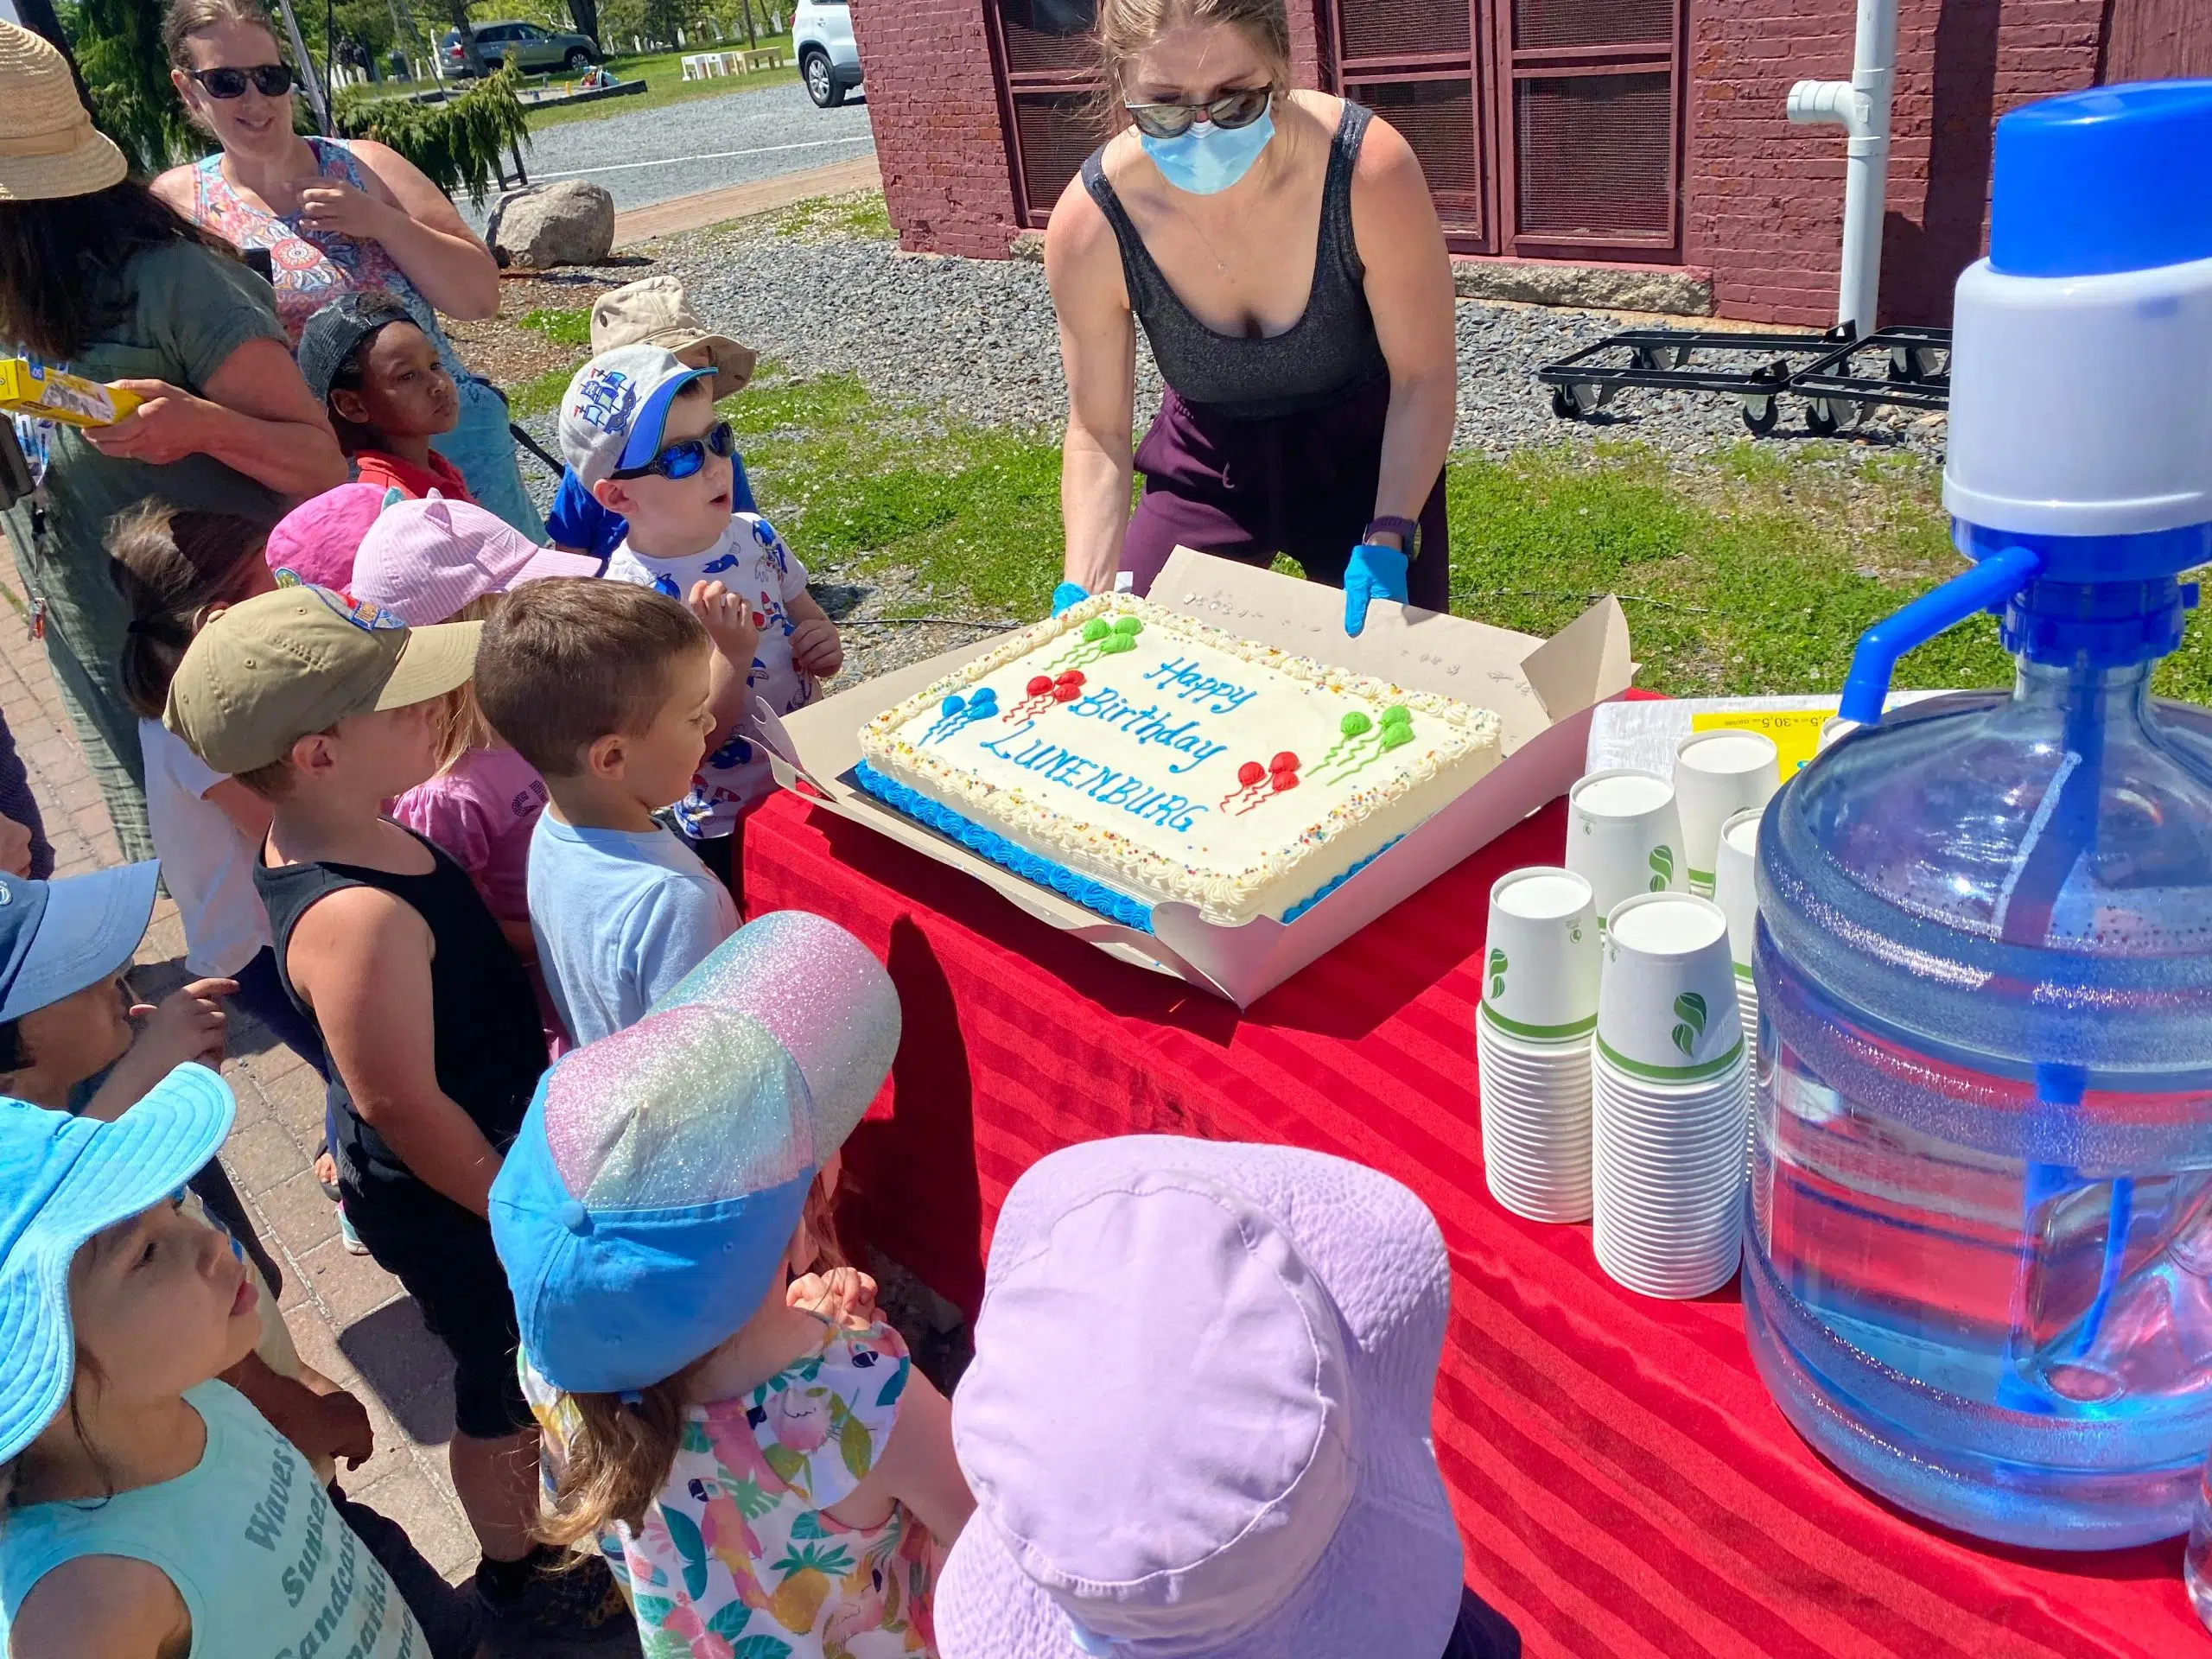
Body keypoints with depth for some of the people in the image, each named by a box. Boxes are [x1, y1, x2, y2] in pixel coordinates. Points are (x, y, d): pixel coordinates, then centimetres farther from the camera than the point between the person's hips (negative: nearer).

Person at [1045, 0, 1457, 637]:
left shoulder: (1369, 170, -31)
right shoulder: (1091, 225, -26)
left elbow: (1422, 376, -18)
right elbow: (1098, 432, -13)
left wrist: (1386, 542, -30)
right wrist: (1085, 592, -25)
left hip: (1364, 451, -1)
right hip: (1208, 462, 1)